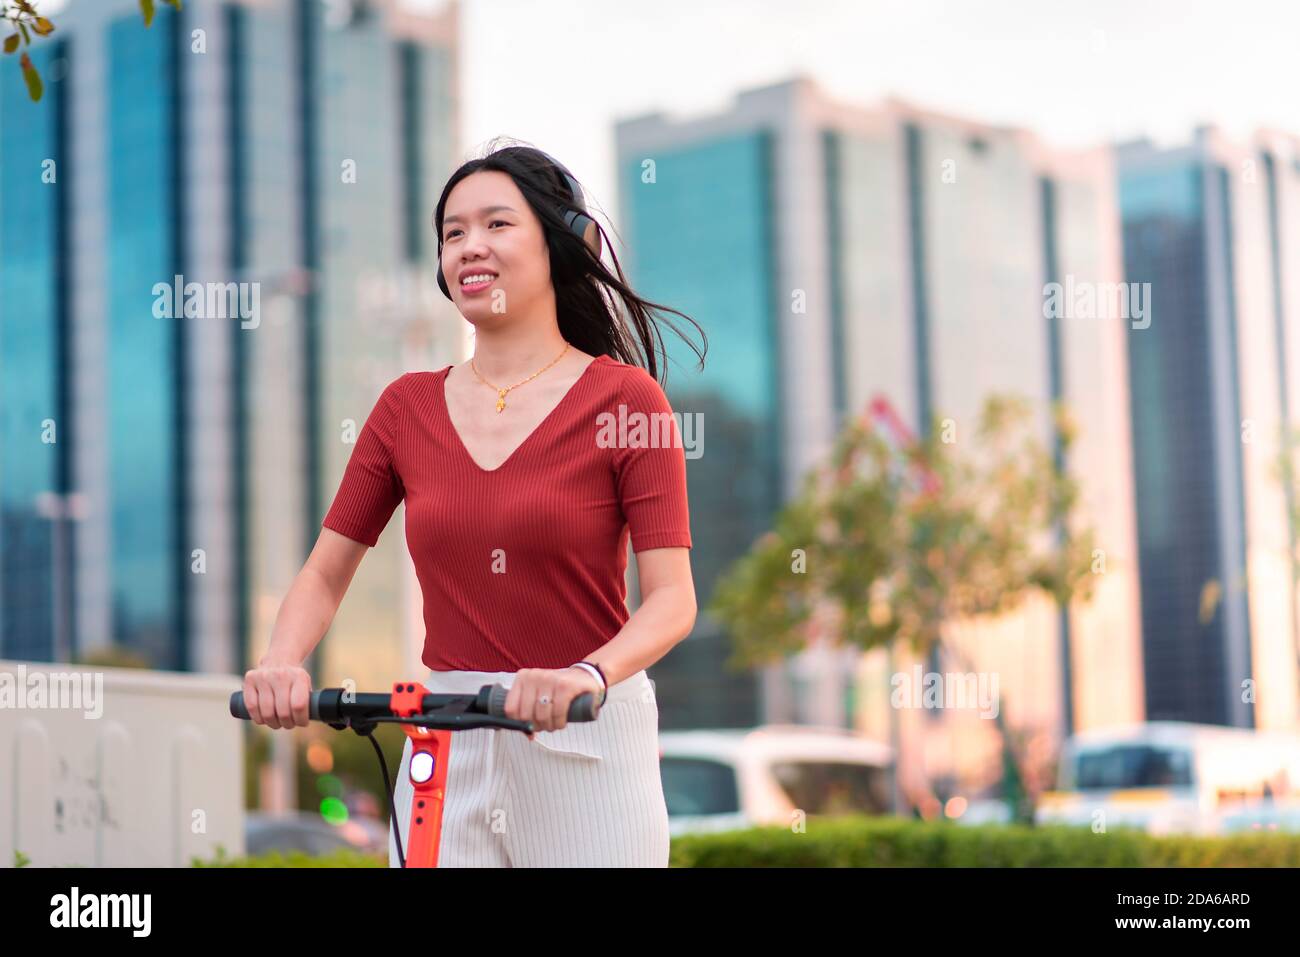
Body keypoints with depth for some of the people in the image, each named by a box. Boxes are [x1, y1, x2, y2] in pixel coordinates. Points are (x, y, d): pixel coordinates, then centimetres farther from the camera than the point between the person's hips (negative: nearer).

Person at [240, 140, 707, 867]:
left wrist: (588, 675, -29)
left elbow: (672, 599, -10)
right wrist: (282, 662, -12)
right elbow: (326, 572, 8)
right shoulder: (408, 406, 7)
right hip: (446, 745, 3)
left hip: (588, 743, -3)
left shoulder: (623, 398, -4)